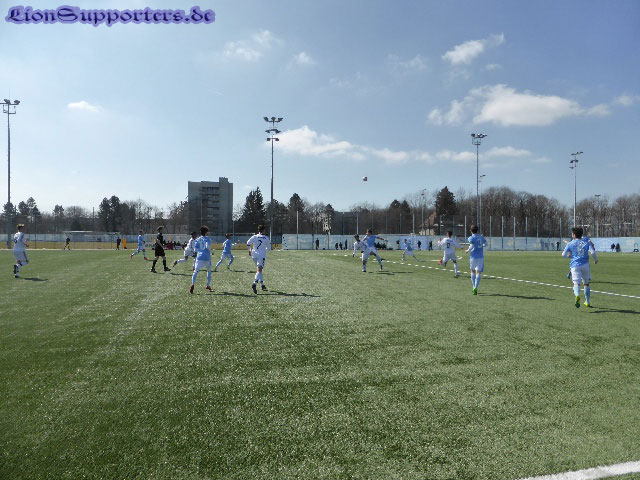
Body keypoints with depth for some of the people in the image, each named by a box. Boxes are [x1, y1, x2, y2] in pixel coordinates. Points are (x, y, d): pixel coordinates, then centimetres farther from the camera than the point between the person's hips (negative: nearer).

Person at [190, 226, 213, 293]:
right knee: (209, 271, 19)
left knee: (195, 271, -5)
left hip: (199, 257, 1)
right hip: (207, 257, -1)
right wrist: (210, 251, 8)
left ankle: (193, 284, -26)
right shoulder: (207, 239, 6)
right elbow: (207, 246, -11)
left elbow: (195, 248, 3)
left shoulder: (197, 240, 13)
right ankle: (208, 285, 19)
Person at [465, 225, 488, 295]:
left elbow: (471, 246, -20)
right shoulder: (481, 237, 8)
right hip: (480, 257, 2)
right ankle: (476, 288, -17)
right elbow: (486, 244, 18)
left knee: (472, 271, 18)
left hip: (473, 256, -2)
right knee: (478, 273, -2)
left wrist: (468, 250, -3)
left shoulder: (471, 238, -7)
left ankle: (474, 287, 20)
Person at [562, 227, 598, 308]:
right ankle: (587, 302, 25)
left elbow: (563, 254, 3)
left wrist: (569, 256, 25)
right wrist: (596, 259, 14)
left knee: (576, 283, -10)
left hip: (575, 265, -3)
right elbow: (593, 252, -3)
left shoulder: (570, 244, 2)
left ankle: (577, 295, -41)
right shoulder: (586, 241, 7)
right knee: (586, 283, 17)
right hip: (585, 265, 3)